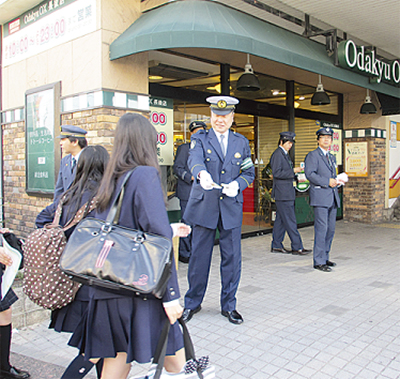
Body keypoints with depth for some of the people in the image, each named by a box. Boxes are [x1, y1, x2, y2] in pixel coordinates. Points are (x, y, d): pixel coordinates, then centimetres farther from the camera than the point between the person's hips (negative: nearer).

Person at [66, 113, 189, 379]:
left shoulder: (111, 180, 11)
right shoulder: (146, 175, -12)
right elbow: (158, 241, -17)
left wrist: (169, 230, 27)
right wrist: (170, 294, -14)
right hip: (140, 289, -8)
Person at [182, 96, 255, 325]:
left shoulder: (241, 142, 10)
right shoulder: (200, 139, 1)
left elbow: (249, 173, 12)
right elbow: (195, 160, -20)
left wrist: (237, 184, -10)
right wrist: (202, 173, -43)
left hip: (231, 207, 2)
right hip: (204, 206, -2)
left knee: (232, 258, 5)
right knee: (199, 256, 6)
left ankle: (229, 305, 23)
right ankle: (193, 303, 26)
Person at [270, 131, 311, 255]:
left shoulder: (285, 154, 18)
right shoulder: (277, 154, -12)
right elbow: (276, 173, -19)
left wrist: (296, 176, 13)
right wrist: (293, 171, -19)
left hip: (286, 192, 10)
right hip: (282, 193, -10)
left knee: (281, 220, 12)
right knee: (290, 221, -5)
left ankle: (276, 246, 19)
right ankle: (297, 247, 0)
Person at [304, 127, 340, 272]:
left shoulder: (332, 157, 23)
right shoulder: (312, 155, -2)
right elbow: (309, 174, -14)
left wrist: (336, 181, 11)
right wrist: (327, 182, -17)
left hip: (332, 198, 8)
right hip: (320, 197, -8)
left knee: (331, 229, 10)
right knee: (321, 229, -9)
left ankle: (325, 257, 21)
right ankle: (319, 261, -3)